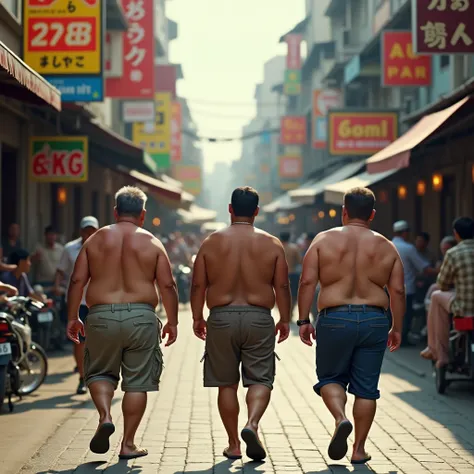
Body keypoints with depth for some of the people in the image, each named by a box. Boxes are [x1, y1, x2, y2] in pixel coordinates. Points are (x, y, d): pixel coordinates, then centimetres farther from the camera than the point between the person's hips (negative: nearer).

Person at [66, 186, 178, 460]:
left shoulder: (96, 240, 6)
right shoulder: (152, 243, 3)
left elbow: (77, 280, 3)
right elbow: (168, 285, 0)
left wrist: (73, 317, 10)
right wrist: (173, 322, 8)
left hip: (101, 316, 1)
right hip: (141, 317, -1)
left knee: (100, 372, 19)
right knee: (137, 382, 7)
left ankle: (105, 416, -7)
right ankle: (128, 444, 8)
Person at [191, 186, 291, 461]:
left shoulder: (212, 242, 2)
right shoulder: (272, 244, 1)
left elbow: (198, 285, 3)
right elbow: (282, 286, 1)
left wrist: (198, 318, 13)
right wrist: (285, 319, 11)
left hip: (221, 318, 1)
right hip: (259, 318, -1)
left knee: (227, 384, 9)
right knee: (260, 380, 4)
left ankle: (234, 444, 12)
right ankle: (252, 424, -22)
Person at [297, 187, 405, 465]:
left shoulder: (324, 240, 2)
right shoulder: (386, 247, 7)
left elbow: (308, 282, -5)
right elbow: (398, 291, 3)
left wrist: (304, 320, -1)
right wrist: (397, 328, 11)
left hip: (335, 320, -1)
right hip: (374, 321, 2)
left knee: (330, 377, 14)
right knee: (366, 387, 8)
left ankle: (341, 418, -14)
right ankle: (359, 449, 10)